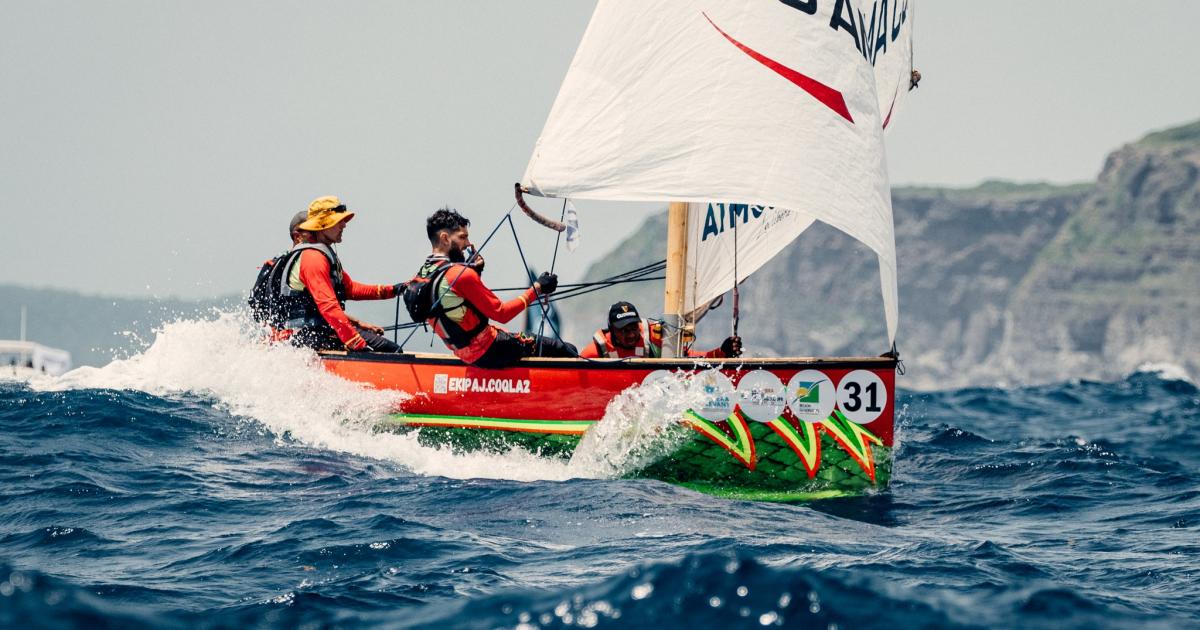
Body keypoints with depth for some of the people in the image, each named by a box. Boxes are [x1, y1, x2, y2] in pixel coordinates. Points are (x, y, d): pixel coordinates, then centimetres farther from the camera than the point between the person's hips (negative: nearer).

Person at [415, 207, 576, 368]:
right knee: (566, 351, -6)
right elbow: (501, 314, -18)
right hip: (488, 352, -10)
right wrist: (536, 289, -10)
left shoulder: (423, 274, 4)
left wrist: (473, 272, 4)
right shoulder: (460, 275, -24)